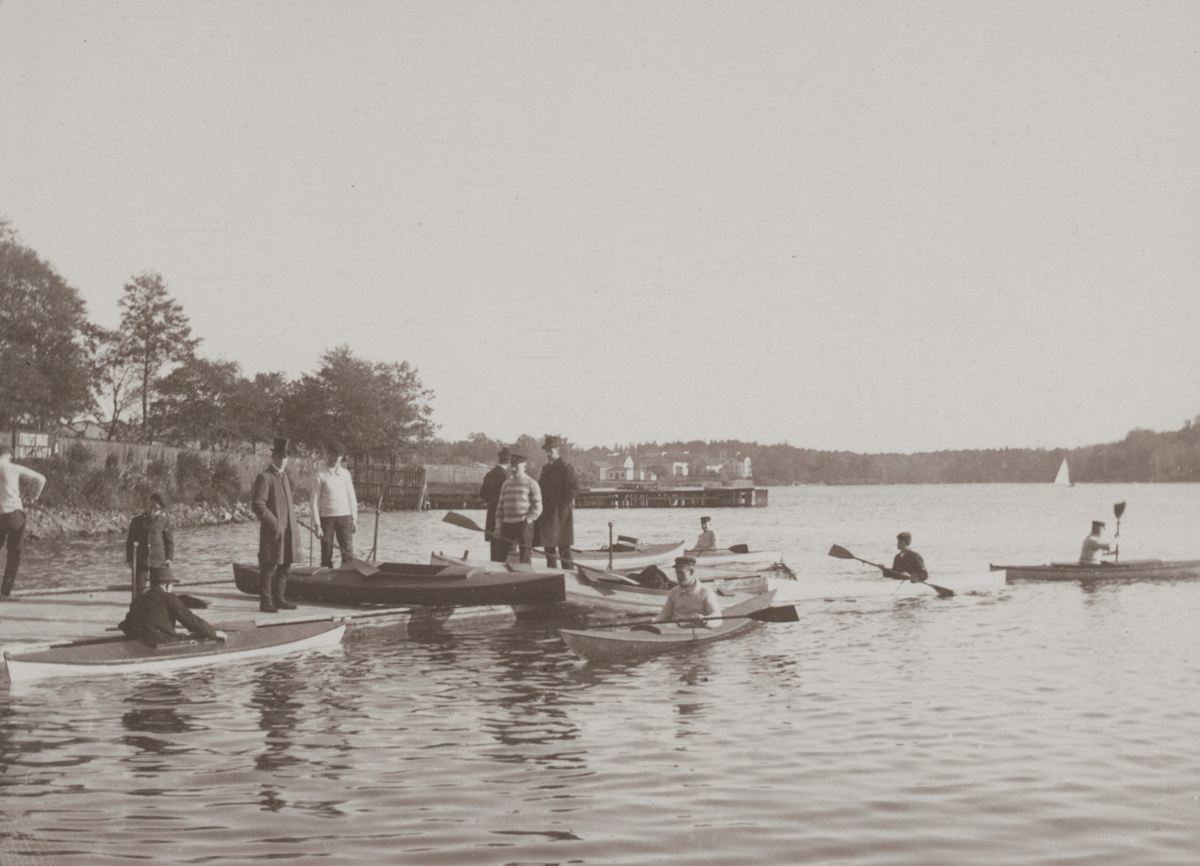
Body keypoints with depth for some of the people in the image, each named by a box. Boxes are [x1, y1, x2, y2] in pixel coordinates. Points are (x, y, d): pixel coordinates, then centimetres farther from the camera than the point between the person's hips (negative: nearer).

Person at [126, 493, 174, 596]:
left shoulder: (164, 522, -2)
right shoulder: (137, 521, 1)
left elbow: (170, 541, 5)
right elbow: (130, 541, 6)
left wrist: (169, 558, -1)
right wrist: (129, 559, 1)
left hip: (159, 563, -1)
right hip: (141, 562, 1)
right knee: (140, 590, 0)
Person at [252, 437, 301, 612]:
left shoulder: (284, 476, 17)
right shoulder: (264, 477, -10)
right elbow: (258, 504, -18)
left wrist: (293, 525, 18)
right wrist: (274, 524, -22)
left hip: (287, 530, 8)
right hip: (272, 531, -8)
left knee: (284, 566, 12)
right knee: (269, 567, -4)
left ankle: (279, 599, 20)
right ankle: (265, 602, 0)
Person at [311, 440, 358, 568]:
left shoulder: (345, 473, 9)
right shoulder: (320, 475, -3)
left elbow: (351, 496, 14)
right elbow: (315, 501, -3)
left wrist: (354, 519, 8)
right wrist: (317, 525, -8)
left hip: (344, 516, 3)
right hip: (326, 517, -3)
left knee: (348, 553, -4)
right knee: (326, 553, 1)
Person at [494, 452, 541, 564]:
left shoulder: (531, 484, 1)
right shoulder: (506, 484, 16)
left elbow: (537, 507, -2)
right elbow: (500, 506, 17)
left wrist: (527, 521, -11)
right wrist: (498, 526, 9)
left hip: (524, 525, -4)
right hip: (507, 525, 4)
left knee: (525, 556, -4)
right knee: (506, 557, 1)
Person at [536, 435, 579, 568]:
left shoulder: (566, 467, -7)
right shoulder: (545, 468, 17)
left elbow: (574, 487, -14)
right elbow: (541, 488, 21)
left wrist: (563, 505, -16)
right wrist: (541, 506, 8)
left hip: (561, 512, -8)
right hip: (547, 512, 8)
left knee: (564, 547, -6)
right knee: (548, 546, 10)